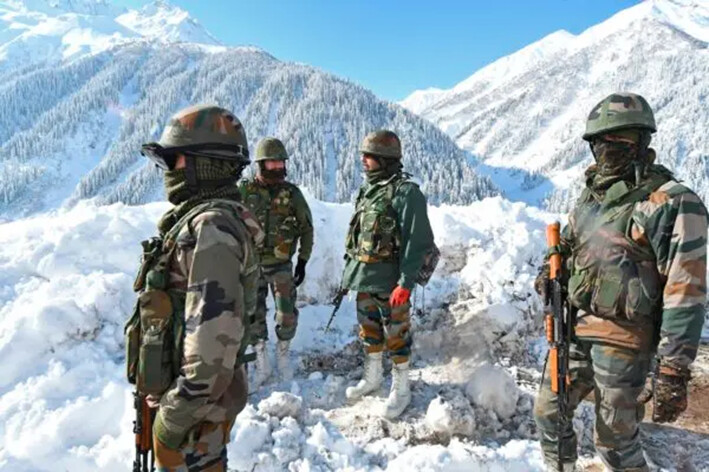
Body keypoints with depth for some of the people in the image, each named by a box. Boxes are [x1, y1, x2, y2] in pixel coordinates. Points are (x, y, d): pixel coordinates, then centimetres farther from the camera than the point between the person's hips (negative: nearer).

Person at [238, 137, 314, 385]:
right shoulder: (245, 190, -5)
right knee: (254, 316, 7)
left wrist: (302, 261, 1)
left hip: (281, 265, 0)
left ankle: (283, 357, 24)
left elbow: (306, 228, 4)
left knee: (287, 316, 0)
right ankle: (262, 364, 24)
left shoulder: (292, 193, -3)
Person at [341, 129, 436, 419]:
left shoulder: (406, 192, -15)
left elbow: (417, 242, -18)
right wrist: (351, 272, 18)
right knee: (369, 330, 20)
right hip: (364, 276, 8)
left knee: (395, 335, 5)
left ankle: (401, 389, 22)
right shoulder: (368, 190, 11)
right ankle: (372, 378, 39)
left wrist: (405, 283, -22)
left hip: (390, 279, -8)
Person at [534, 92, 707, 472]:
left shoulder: (673, 204, -13)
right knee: (548, 411, 18)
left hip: (621, 341, -7)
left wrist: (673, 371, -18)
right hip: (574, 329, 7)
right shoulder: (592, 192, 9)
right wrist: (552, 270, 2)